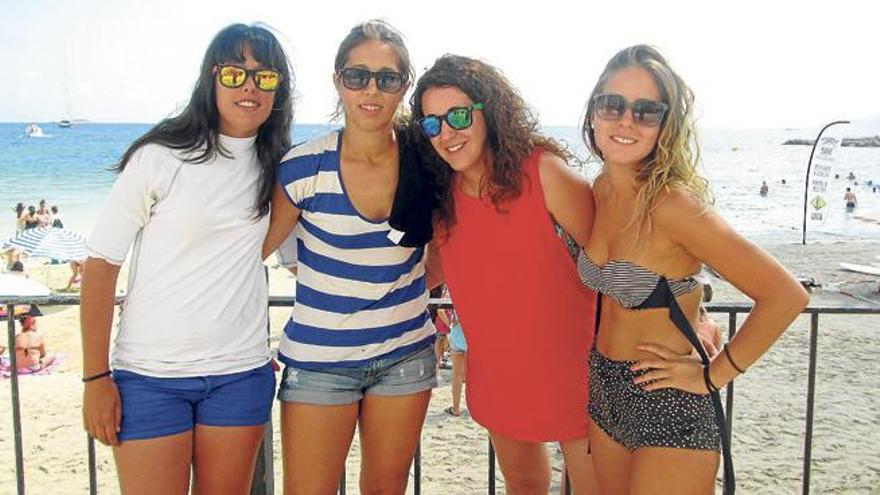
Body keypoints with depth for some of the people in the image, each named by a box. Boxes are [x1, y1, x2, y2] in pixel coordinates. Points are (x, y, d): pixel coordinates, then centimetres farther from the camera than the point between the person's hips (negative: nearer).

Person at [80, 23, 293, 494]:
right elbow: (101, 264, -7)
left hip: (241, 374, 4)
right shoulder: (159, 158, -8)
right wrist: (95, 378, -8)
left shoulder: (277, 167, 6)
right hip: (150, 375, -3)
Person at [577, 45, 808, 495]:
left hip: (670, 411, -7)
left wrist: (712, 375, -16)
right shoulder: (600, 190, 0)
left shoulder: (673, 204, -22)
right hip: (605, 397, 7)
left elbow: (785, 295, -24)